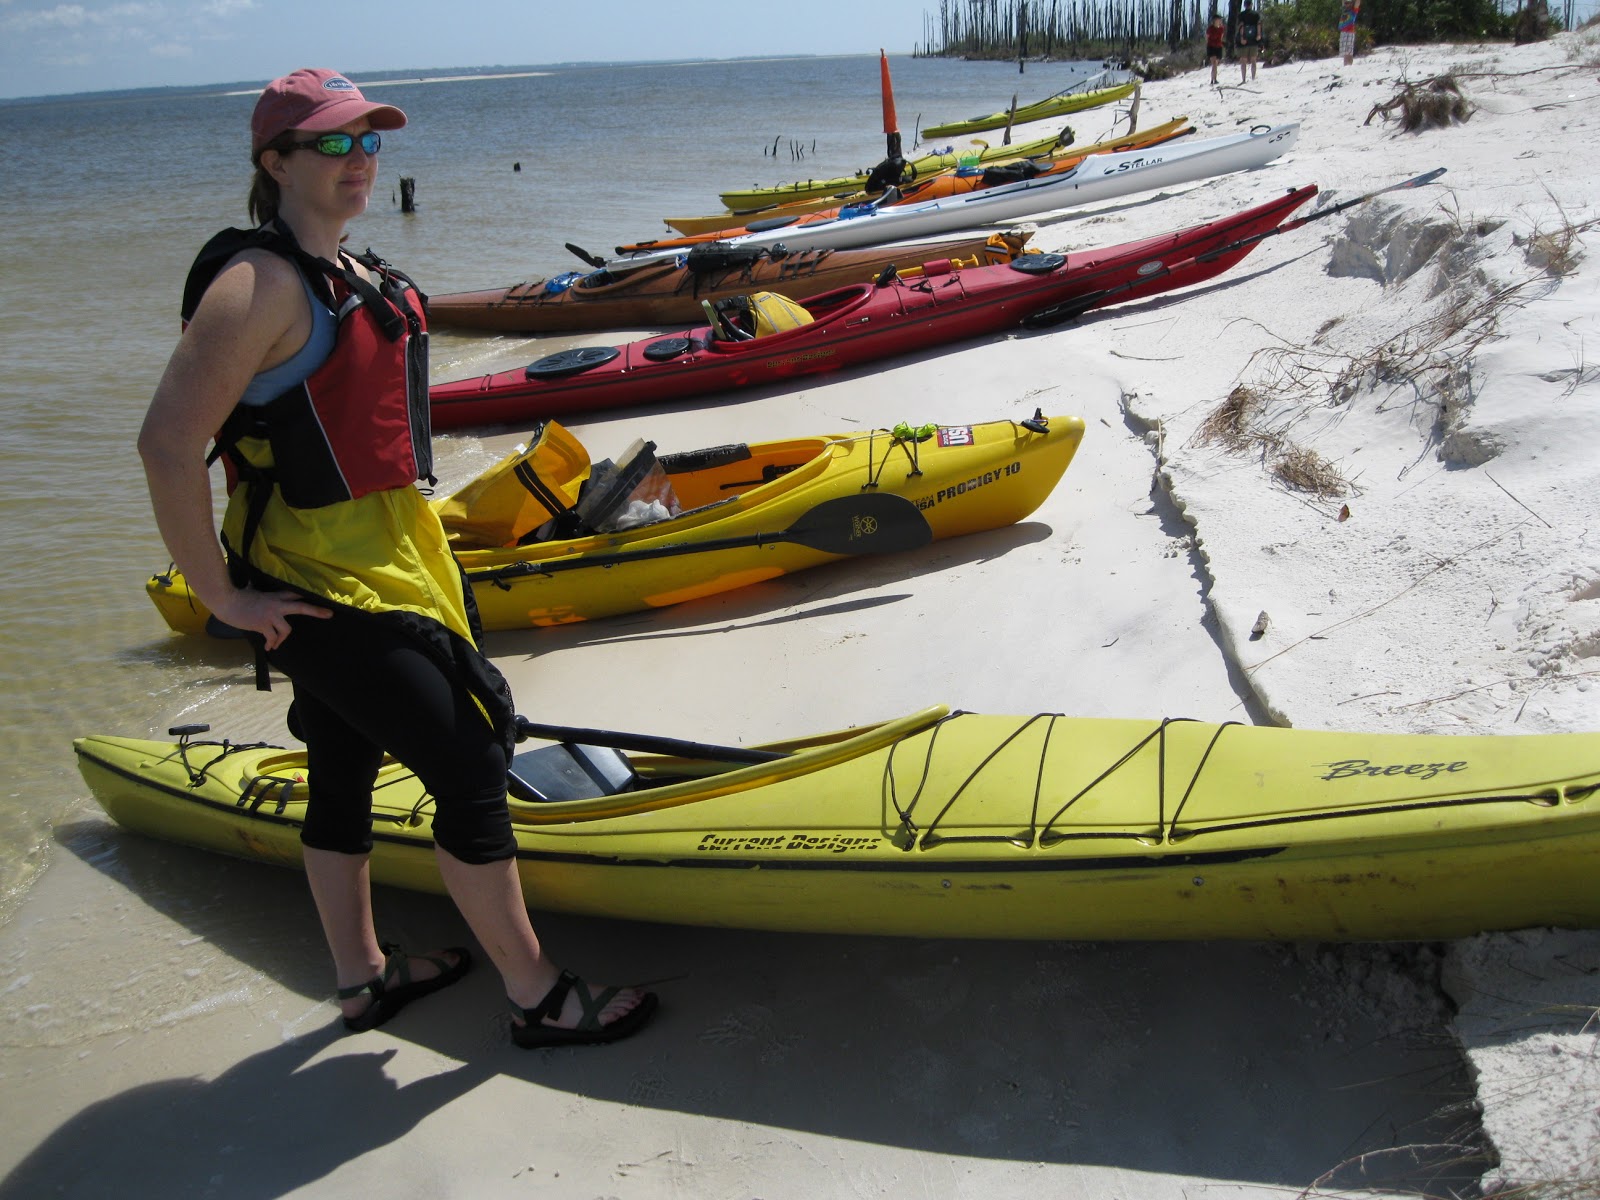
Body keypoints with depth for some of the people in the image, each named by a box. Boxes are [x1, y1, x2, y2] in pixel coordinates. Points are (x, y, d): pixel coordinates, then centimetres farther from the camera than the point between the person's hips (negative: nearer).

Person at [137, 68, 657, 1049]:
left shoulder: (353, 273, 11)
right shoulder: (262, 283, -19)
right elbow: (168, 445, -25)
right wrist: (224, 597, -21)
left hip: (380, 560, 10)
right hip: (321, 587, -10)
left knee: (345, 774, 20)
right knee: (470, 769, -5)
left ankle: (364, 977, 36)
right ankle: (538, 997, 8)